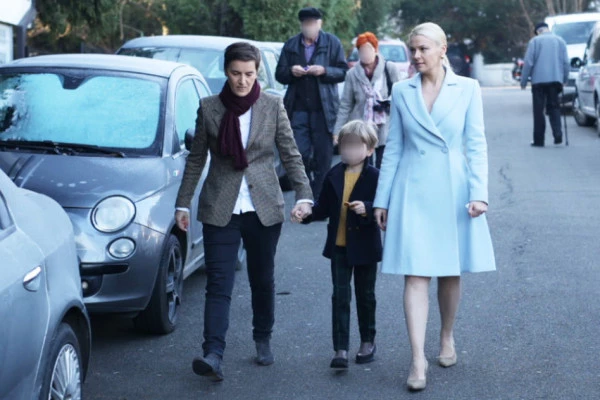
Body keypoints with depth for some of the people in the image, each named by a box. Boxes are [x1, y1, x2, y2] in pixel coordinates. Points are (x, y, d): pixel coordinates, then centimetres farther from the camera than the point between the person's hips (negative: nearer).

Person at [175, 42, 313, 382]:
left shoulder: (273, 106, 0)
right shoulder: (209, 109, 1)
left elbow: (291, 155, 2)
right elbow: (196, 159, 8)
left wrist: (304, 195, -10)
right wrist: (183, 203, 7)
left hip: (264, 209, 1)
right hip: (220, 210, -1)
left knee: (263, 279, 12)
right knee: (219, 284, -8)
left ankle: (263, 341, 31)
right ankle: (213, 355, -15)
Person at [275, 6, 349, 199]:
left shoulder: (332, 43, 5)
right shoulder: (290, 45, 11)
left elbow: (343, 71, 2)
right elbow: (279, 74, 13)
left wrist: (324, 71, -15)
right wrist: (290, 71, -9)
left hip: (323, 108, -1)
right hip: (298, 108, 2)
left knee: (323, 156, 0)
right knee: (300, 154, -1)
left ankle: (319, 196, 9)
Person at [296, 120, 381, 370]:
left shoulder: (374, 177, -9)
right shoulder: (334, 176, 4)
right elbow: (324, 207, 9)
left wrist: (367, 208, -33)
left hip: (364, 247, -3)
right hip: (339, 246, 3)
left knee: (365, 295, 13)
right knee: (340, 297, -1)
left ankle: (367, 342, 30)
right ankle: (341, 350, -2)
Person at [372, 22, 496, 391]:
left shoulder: (467, 89, 0)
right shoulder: (401, 92, 4)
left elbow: (477, 144, -1)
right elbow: (394, 148, 8)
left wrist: (479, 193, -11)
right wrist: (382, 199, 7)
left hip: (453, 190, 0)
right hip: (413, 191, 0)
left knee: (450, 272, 10)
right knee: (416, 275, -6)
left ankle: (447, 339, 32)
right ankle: (418, 360, -7)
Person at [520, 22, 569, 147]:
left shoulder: (535, 41, 0)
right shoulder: (560, 41, 10)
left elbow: (528, 63, -5)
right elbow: (566, 63, 7)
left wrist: (523, 81, 0)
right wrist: (564, 79, 15)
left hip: (539, 80, -3)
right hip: (555, 79, 3)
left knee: (538, 110, 3)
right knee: (554, 107, 11)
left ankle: (538, 140, 4)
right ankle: (558, 134, -7)